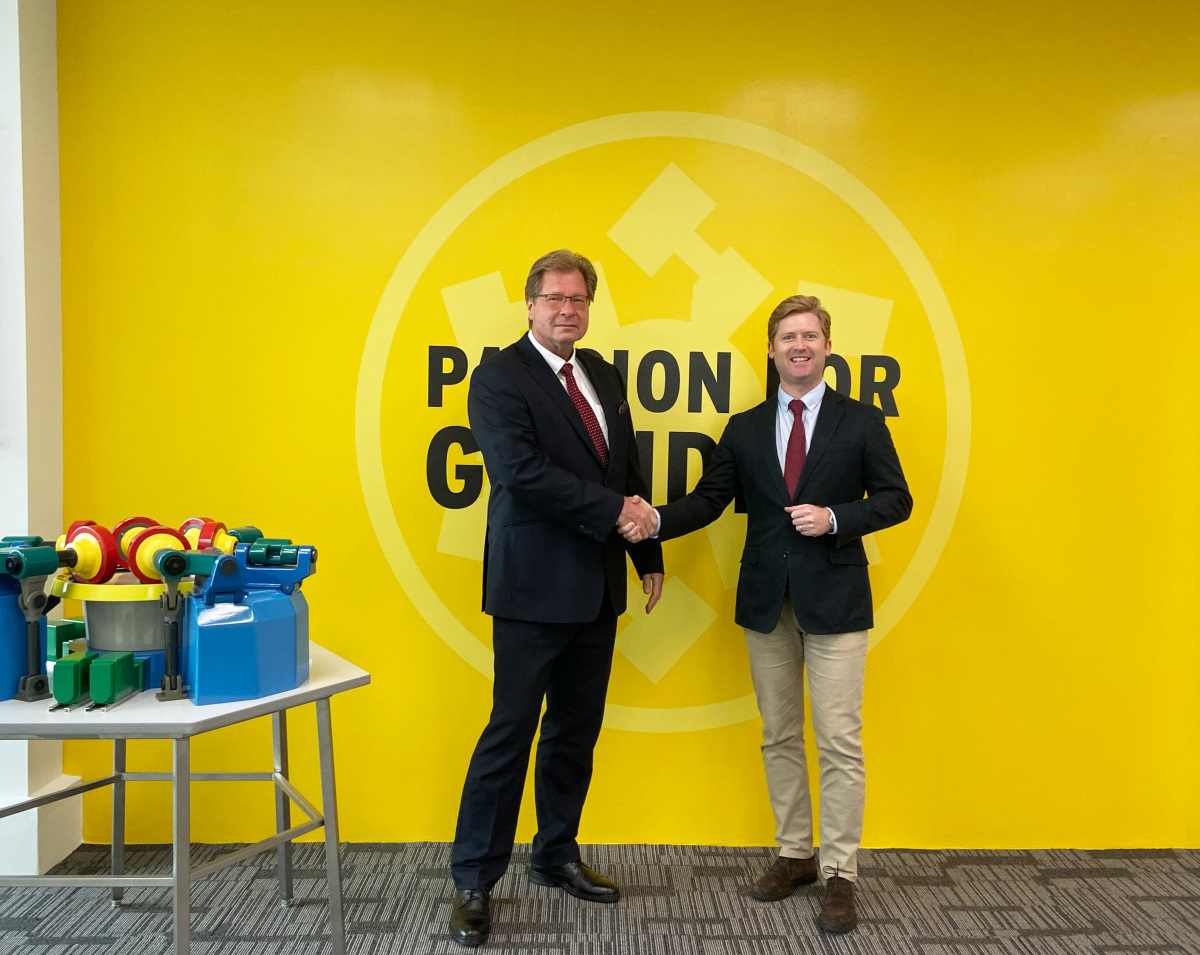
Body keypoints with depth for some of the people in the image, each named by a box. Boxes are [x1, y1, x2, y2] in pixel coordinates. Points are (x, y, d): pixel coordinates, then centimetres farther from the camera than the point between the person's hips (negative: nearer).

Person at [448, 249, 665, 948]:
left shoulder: (604, 377, 14)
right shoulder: (500, 378, -8)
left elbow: (630, 471, 17)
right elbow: (523, 472, -20)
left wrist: (649, 553, 13)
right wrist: (613, 511, -18)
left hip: (597, 588, 7)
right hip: (535, 586, -7)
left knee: (577, 730, 15)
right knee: (511, 731, -1)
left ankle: (557, 856, 32)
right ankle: (475, 882, 13)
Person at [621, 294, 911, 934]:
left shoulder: (861, 422, 2)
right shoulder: (744, 430, 9)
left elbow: (895, 498, 1)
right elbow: (707, 500, 4)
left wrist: (834, 517, -15)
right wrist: (655, 522, -14)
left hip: (834, 599, -3)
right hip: (767, 601, 3)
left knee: (839, 742, -3)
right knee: (779, 738, 12)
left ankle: (840, 875, 9)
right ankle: (794, 854, 27)